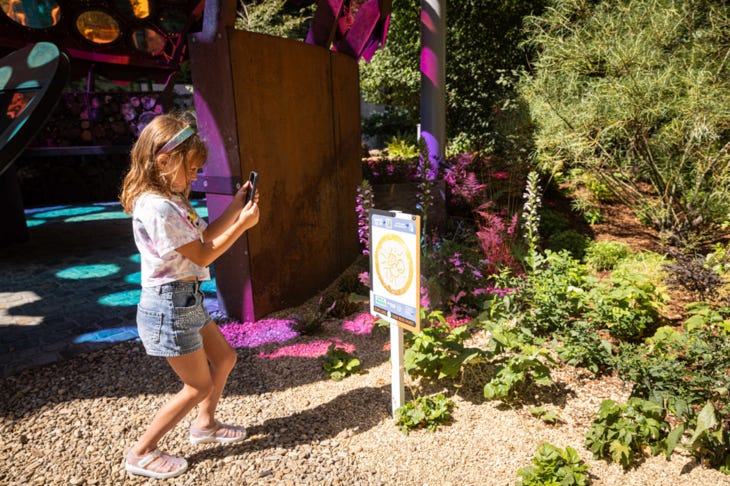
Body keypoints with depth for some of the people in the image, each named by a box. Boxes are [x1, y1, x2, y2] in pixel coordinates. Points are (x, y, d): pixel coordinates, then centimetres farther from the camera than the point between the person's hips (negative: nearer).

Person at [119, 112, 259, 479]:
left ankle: (204, 424, 42)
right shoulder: (157, 208, -24)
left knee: (224, 357, 22)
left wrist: (235, 208, 5)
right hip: (169, 305, -10)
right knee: (199, 386, 5)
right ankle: (141, 454, 22)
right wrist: (243, 224, -14)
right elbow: (202, 255, -18)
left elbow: (203, 236, 12)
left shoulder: (171, 199, 7)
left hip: (187, 300, 10)